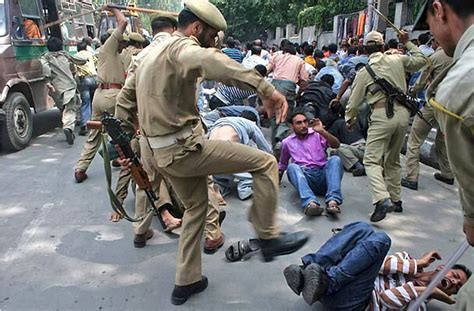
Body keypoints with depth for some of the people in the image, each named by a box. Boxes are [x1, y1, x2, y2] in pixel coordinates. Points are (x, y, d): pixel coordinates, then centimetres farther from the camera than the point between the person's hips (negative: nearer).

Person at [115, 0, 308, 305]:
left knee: (196, 206, 25)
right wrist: (265, 88, -46)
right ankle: (269, 237, 7)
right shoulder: (181, 46, -13)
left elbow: (125, 100, 23)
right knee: (265, 162, -3)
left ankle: (186, 282, 34)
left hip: (159, 153, 10)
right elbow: (209, 61, -39)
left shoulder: (152, 53, 18)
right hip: (184, 148, -10)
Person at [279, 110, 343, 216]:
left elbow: (336, 145, -3)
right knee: (292, 167, -29)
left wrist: (322, 131, -17)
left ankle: (332, 201, -44)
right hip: (304, 177, 0)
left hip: (323, 174, 0)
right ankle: (310, 203, -53)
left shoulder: (317, 134, 13)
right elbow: (282, 164, 30)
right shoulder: (287, 142, 17)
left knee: (335, 159, -25)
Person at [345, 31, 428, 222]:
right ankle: (395, 199, 26)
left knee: (371, 160, -6)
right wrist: (407, 43, 35)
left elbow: (354, 100, 8)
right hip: (403, 113, 5)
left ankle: (382, 200, -26)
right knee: (393, 160, 18)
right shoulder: (397, 60, 9)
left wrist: (349, 119, 25)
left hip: (382, 115, -5)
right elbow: (421, 60, 26)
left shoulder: (364, 72, 4)